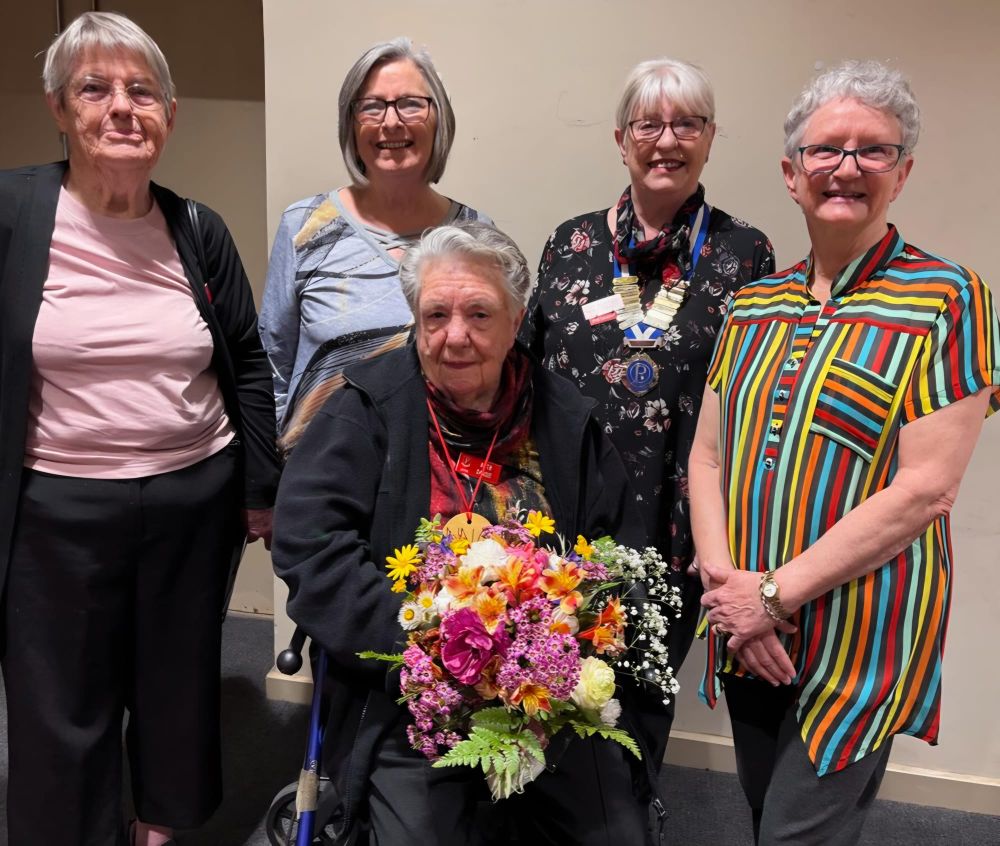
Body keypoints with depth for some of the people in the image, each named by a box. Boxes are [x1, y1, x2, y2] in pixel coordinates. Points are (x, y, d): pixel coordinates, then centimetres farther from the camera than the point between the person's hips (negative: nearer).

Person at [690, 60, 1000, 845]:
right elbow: (707, 455, 5)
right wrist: (724, 581, -11)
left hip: (861, 639, -5)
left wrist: (777, 594, -17)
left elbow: (926, 487, -16)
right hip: (750, 634, 5)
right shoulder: (753, 306, 7)